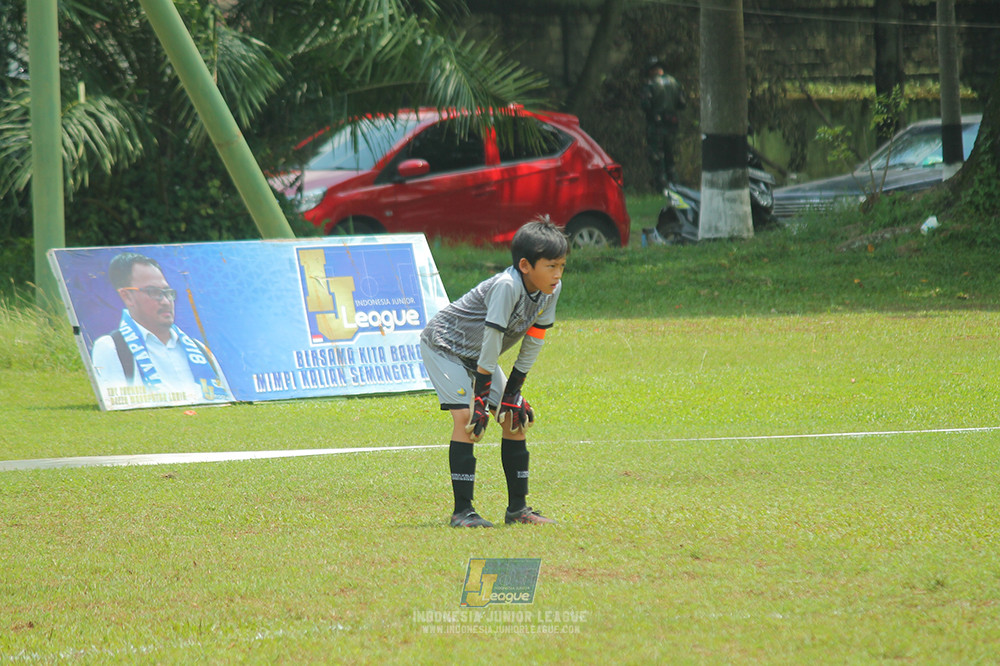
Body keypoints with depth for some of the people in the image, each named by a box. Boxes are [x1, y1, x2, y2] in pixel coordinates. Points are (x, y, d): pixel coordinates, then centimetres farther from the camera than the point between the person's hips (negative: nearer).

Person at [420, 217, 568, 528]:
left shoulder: (551, 289, -13)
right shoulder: (506, 286, -36)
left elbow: (533, 340, -3)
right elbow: (492, 340, -33)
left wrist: (513, 391, -2)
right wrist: (481, 396, -28)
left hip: (478, 356, 8)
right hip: (444, 346, -8)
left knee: (515, 417, 2)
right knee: (466, 416, -21)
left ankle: (517, 507, 10)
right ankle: (462, 510, -19)